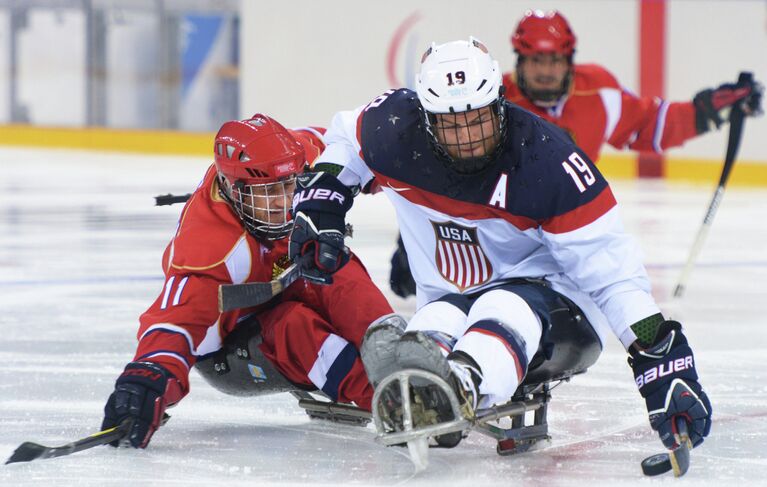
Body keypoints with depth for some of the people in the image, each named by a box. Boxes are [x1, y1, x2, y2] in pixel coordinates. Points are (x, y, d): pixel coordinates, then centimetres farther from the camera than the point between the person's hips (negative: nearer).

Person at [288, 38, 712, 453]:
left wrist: (660, 353, -31)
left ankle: (464, 385, -71)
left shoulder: (547, 159, -23)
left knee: (505, 310, -41)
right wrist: (319, 204, -2)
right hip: (451, 299, 6)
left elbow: (609, 264, -23)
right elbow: (345, 138, 14)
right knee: (433, 326, -30)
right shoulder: (397, 128, -12)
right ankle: (416, 399, -60)